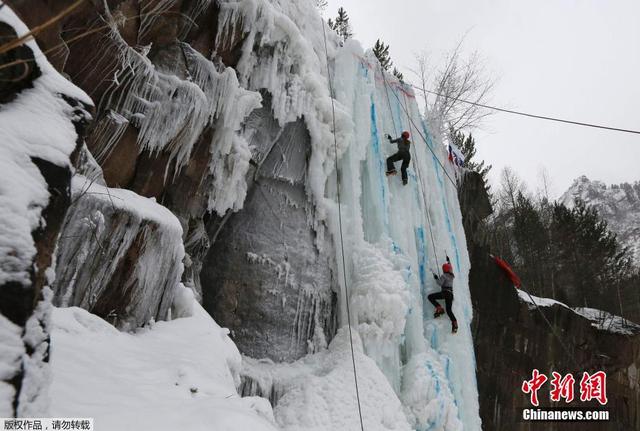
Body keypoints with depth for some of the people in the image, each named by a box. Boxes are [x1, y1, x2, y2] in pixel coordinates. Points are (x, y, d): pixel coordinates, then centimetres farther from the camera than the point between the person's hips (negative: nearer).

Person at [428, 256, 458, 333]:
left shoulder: (444, 275, -4)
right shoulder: (452, 276, 19)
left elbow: (440, 283, -16)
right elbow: (450, 268, 38)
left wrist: (436, 278, 1)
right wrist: (448, 261, 49)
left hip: (445, 292, -8)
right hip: (451, 293, 8)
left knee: (430, 297, -6)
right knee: (449, 310, 6)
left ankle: (439, 309, -15)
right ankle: (455, 324, -8)